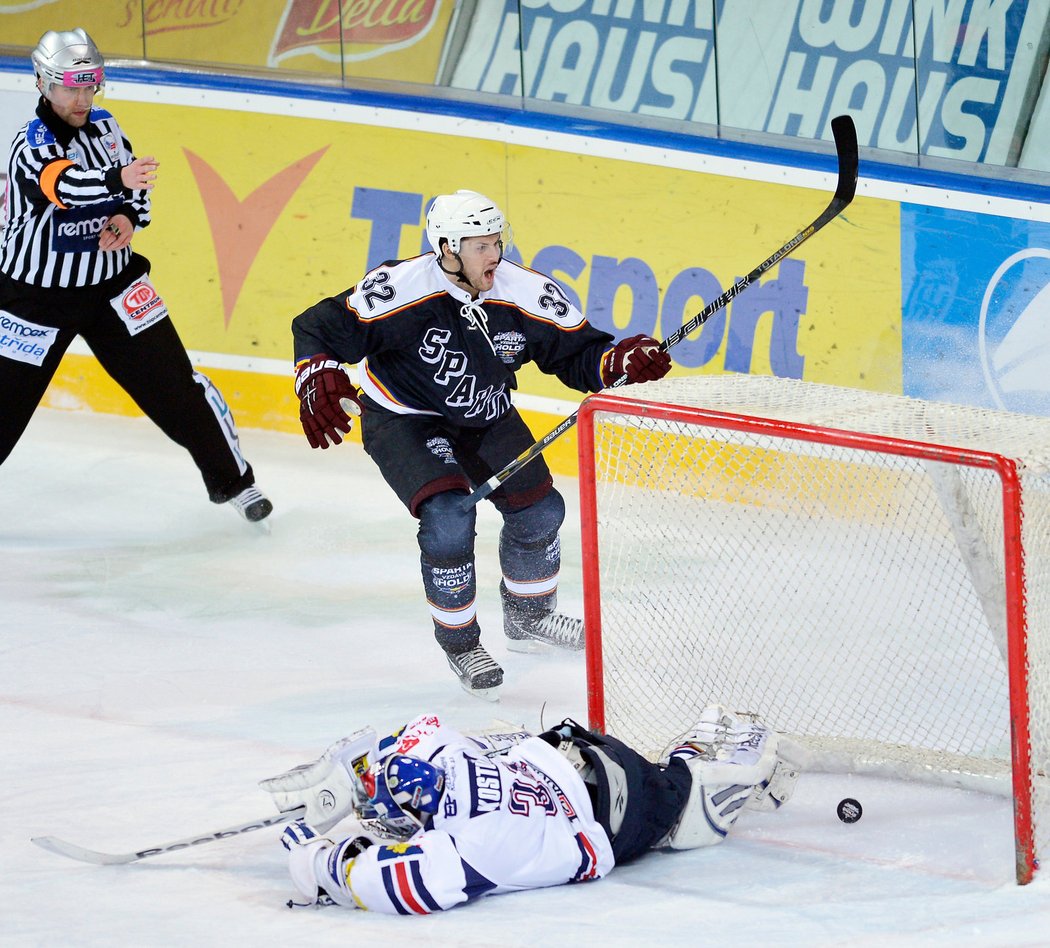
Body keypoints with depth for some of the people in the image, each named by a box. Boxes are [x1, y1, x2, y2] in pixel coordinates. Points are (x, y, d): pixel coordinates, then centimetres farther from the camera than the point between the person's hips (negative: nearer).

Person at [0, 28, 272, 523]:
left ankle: (231, 480, 10)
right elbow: (62, 184, -40)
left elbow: (135, 190, 12)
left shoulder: (106, 128, 1)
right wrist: (118, 180, -57)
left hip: (112, 286, 4)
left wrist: (129, 217, -11)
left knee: (174, 383, -2)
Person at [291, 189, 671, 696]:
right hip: (402, 420, -5)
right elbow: (319, 328, -23)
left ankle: (527, 618, 36)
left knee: (539, 509, 7)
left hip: (484, 418, 5)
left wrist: (621, 360, -30)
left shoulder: (527, 295, -19)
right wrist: (318, 382, -40)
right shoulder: (399, 289, -30)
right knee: (448, 518, -24)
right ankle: (460, 644, -1)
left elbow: (577, 353, -9)